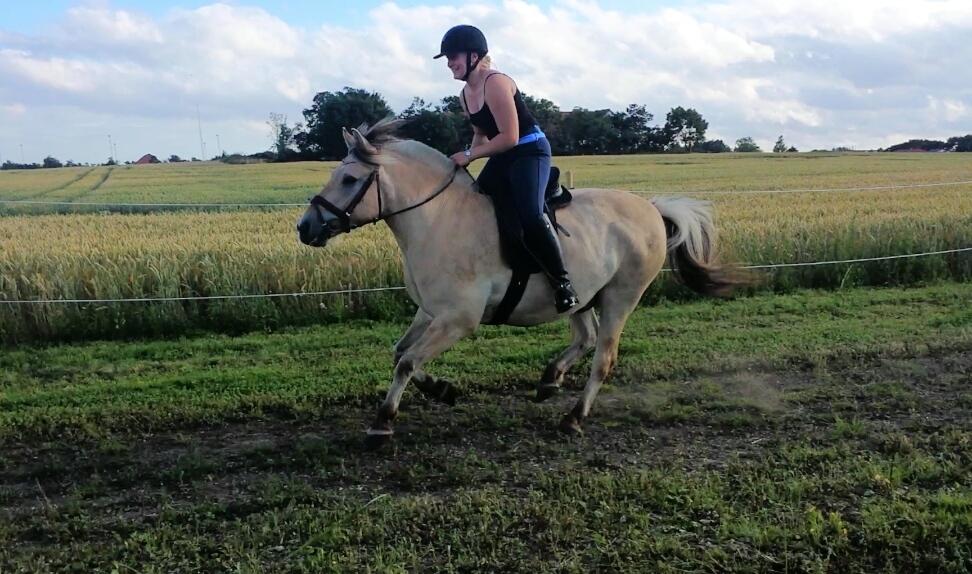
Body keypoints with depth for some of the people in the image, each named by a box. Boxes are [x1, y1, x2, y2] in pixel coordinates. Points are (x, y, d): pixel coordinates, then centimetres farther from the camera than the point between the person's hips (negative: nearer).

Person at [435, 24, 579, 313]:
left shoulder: (496, 83, -20)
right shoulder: (465, 94, 8)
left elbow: (509, 137, -23)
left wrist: (469, 155, -17)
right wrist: (467, 157, 2)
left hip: (530, 151, -10)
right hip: (502, 157, 10)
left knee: (530, 215, -28)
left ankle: (562, 282, -15)